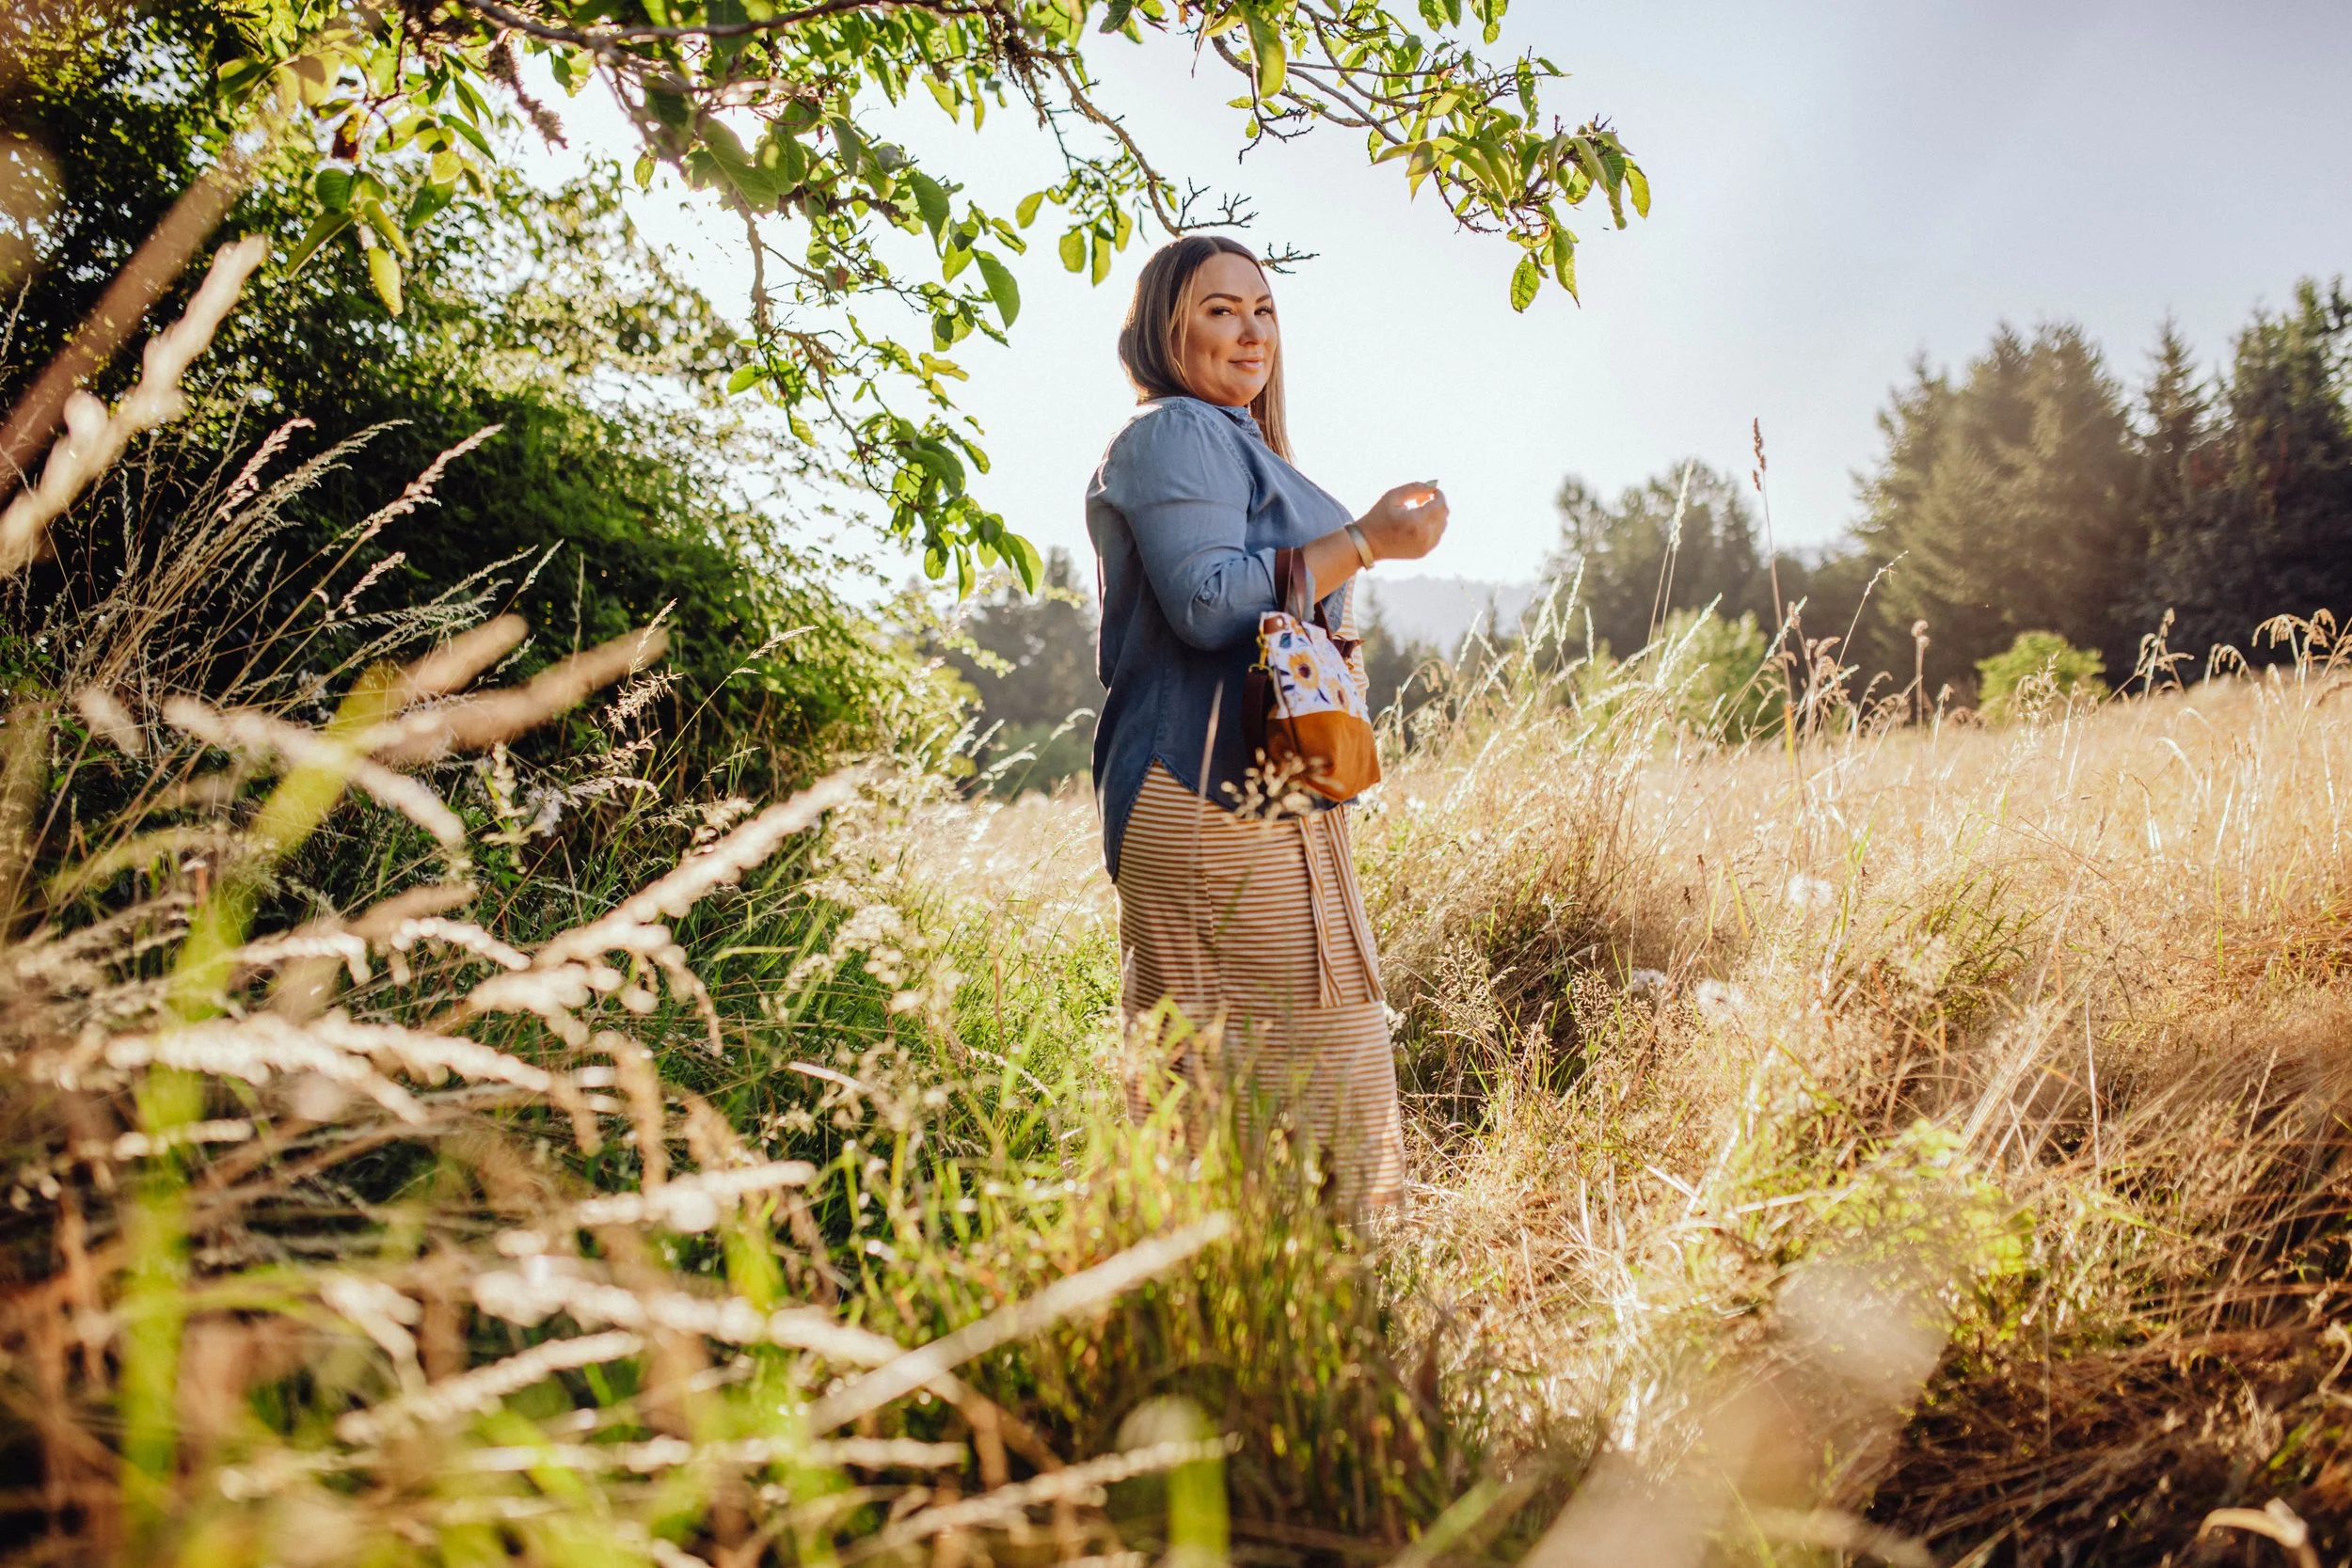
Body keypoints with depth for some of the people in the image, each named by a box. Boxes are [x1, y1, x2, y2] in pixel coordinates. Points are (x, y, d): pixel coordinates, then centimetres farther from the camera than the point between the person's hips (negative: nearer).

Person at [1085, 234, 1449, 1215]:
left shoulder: (1233, 443, 27)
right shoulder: (1173, 433, -7)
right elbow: (1207, 602, -20)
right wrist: (1364, 541, -15)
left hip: (1270, 801, 11)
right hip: (1215, 810, -11)